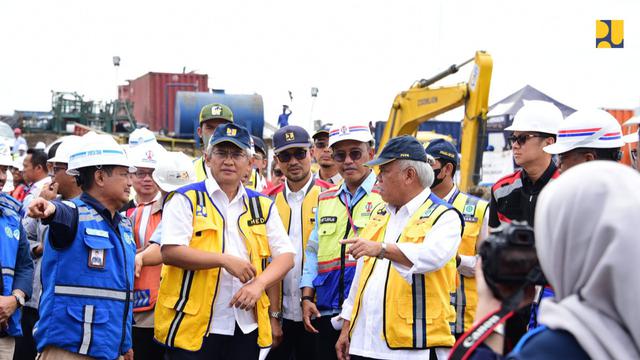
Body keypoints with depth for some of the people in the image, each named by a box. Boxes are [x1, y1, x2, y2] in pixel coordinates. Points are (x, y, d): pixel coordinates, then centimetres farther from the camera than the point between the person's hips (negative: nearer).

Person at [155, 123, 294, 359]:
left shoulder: (263, 206, 13)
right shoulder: (185, 200, 1)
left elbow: (286, 256, 7)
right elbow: (170, 252, -12)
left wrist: (259, 284, -11)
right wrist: (225, 260, -17)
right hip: (193, 325, -4)